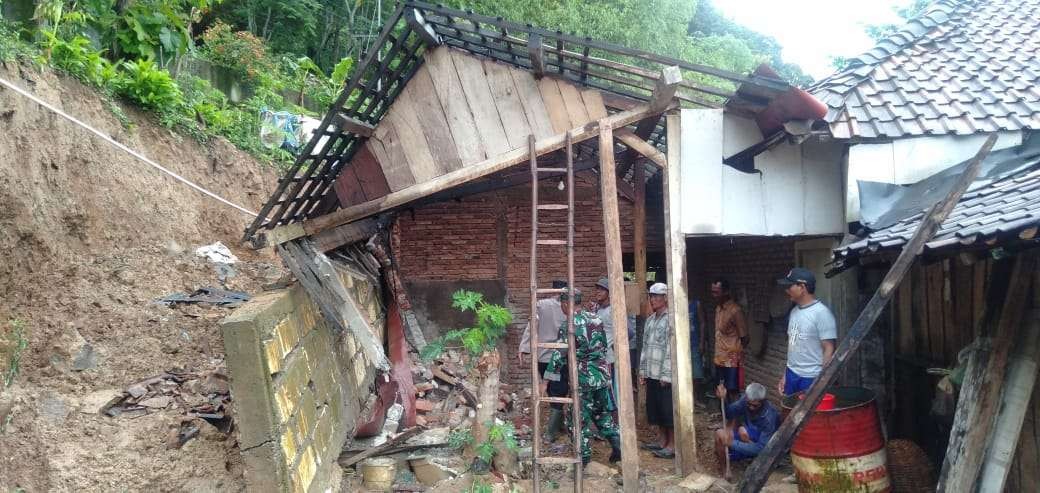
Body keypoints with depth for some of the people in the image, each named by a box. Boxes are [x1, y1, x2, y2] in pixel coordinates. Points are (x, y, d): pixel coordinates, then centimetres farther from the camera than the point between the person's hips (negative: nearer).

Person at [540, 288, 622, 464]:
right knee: (603, 414, 21)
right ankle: (618, 446, 16)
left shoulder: (568, 325, -14)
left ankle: (584, 457, 10)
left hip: (582, 379, -6)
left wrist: (545, 381, -11)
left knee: (579, 419, 5)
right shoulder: (596, 319, 5)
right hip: (602, 375, 6)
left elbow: (558, 355, -15)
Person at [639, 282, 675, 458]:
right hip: (651, 374, 8)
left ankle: (672, 445, 9)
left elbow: (672, 350, -16)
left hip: (666, 375, -8)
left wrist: (666, 375, -18)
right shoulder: (650, 320, 13)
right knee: (655, 410, 14)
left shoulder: (671, 319, -12)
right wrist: (642, 371, 12)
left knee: (668, 411, 0)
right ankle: (662, 442, 26)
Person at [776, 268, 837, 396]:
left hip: (811, 378, -7)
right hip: (792, 375, 7)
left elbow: (829, 350, -15)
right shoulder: (794, 311, 10)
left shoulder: (821, 313, -14)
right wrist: (785, 375, 16)